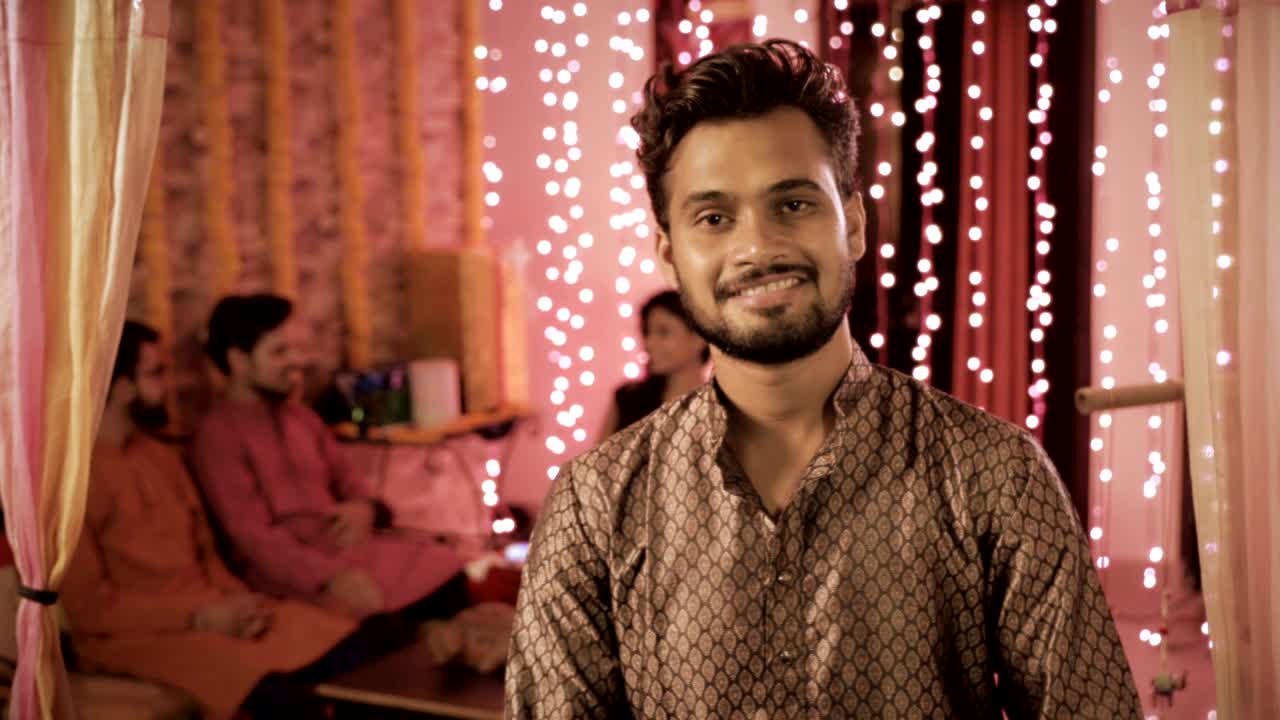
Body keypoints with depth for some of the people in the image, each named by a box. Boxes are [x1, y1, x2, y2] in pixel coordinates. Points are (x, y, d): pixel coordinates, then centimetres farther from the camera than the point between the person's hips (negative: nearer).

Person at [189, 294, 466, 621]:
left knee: (445, 570, -17)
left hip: (347, 545, 7)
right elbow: (252, 535, -14)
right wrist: (331, 577, -28)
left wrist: (364, 509, -5)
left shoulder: (302, 417, 18)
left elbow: (348, 481, 22)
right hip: (292, 570, -7)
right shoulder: (217, 435, -5)